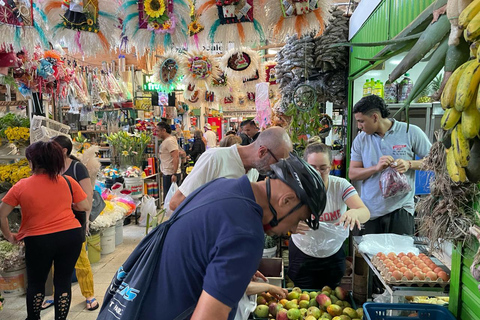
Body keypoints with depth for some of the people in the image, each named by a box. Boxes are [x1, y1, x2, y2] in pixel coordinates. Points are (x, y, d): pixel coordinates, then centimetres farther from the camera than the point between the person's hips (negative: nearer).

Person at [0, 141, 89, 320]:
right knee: (64, 281, 14)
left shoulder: (21, 186, -4)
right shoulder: (68, 181, -3)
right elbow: (85, 207, 2)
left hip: (38, 240, -1)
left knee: (36, 282, 22)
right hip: (71, 235, 1)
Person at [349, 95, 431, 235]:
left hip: (400, 209, -2)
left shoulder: (411, 132, -2)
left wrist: (409, 164, -15)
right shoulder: (360, 139, 5)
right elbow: (352, 174, 1)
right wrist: (376, 167, -15)